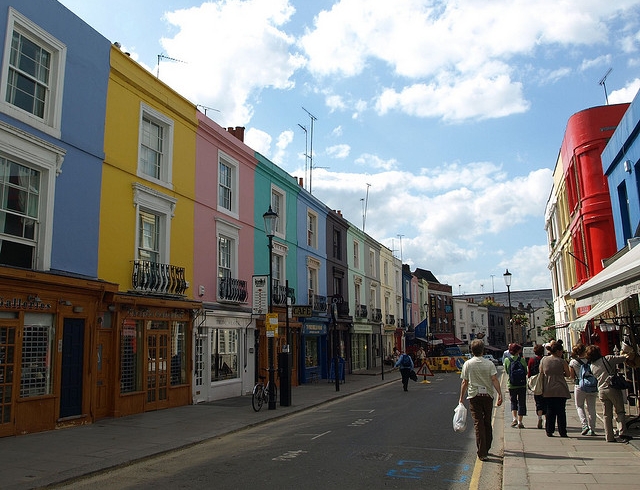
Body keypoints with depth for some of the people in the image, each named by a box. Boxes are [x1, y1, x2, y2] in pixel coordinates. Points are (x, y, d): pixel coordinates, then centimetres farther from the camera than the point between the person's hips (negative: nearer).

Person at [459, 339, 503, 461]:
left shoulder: (467, 364, -2)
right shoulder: (489, 364, -1)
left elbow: (464, 382, -1)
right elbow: (494, 380, -10)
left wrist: (462, 397, 7)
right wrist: (500, 394, -10)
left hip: (474, 395, -2)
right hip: (487, 395, 2)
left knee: (478, 424, -2)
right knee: (487, 422, 17)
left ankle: (482, 453, -6)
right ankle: (486, 448, 29)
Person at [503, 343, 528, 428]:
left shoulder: (506, 360, -5)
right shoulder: (522, 359, -7)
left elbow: (506, 372, 5)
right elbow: (526, 371, 1)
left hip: (511, 385, 1)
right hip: (522, 385, -1)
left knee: (513, 402, 19)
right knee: (521, 402, 9)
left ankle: (514, 418, 2)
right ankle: (519, 422, 8)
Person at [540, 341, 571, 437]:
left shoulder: (543, 360, 2)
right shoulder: (562, 361, -7)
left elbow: (541, 373, 9)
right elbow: (568, 374, 2)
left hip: (548, 390, 3)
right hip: (560, 390, -3)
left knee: (550, 411, 10)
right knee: (561, 411, 5)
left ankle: (549, 431, 9)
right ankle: (562, 432, 8)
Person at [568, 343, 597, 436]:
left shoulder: (572, 362, -6)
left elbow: (572, 376, 1)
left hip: (579, 386, -1)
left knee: (579, 406, 15)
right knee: (591, 408, 10)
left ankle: (584, 425, -3)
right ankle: (592, 429, 13)